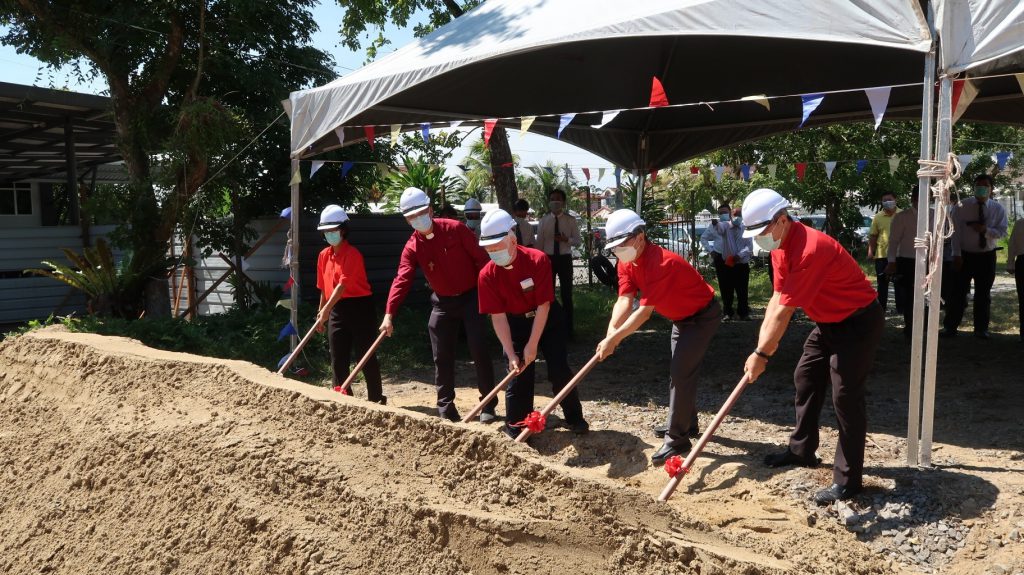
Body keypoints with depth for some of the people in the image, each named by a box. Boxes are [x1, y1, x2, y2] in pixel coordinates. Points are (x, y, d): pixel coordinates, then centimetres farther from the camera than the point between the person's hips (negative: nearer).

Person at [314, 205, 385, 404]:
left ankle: (376, 399, 10)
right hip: (337, 310, 7)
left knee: (366, 357, -1)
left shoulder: (352, 254, -13)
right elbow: (323, 288, 16)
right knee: (338, 359, 8)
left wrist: (326, 310, -28)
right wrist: (321, 313, 16)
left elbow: (343, 285, -22)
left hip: (359, 307, -7)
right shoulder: (323, 255, 10)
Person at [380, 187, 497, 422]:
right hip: (443, 303, 3)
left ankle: (488, 404, 7)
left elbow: (480, 258, -9)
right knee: (442, 357, 4)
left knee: (479, 351, -4)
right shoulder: (412, 247, -5)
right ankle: (445, 407, 15)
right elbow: (402, 280, -15)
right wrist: (389, 314, -25)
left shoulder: (455, 228, -11)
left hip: (471, 297, -3)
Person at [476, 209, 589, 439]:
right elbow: (498, 317, -17)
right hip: (515, 324, 1)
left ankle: (574, 418, 17)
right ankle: (516, 427, 12)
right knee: (518, 374, -2)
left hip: (547, 319, -1)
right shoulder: (487, 275, -20)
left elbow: (543, 305, -22)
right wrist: (511, 354, -21)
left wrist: (532, 345, -22)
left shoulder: (538, 260, -26)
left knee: (559, 370, -2)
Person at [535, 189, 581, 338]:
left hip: (565, 259, -1)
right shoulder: (544, 220, -1)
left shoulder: (570, 220, -2)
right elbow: (539, 242, 1)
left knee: (567, 294, 8)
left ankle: (568, 327, 19)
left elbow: (579, 241, -1)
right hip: (548, 258, 1)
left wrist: (567, 240, -20)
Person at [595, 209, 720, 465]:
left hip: (703, 316, -9)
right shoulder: (626, 263, -7)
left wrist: (613, 339, -40)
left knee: (680, 374, -15)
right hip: (681, 317, 10)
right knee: (680, 372, 19)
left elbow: (644, 311, -37)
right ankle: (687, 423, 37)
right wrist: (611, 331, -34)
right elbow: (624, 300, -17)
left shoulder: (661, 263, -34)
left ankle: (677, 440, -8)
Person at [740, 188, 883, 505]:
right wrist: (765, 343, -6)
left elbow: (785, 311, -29)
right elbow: (777, 298, 1)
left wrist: (761, 354, -23)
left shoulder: (810, 250, -32)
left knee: (845, 395, -10)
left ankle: (848, 480, -1)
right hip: (829, 321, 10)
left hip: (858, 322, -10)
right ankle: (801, 450, 31)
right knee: (805, 379, 16)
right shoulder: (780, 246, -1)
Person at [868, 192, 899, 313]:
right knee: (882, 283, 7)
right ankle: (881, 307, 14)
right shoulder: (878, 217, 2)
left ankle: (900, 307, 16)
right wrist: (870, 251, -4)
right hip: (881, 255, 0)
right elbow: (873, 236, 4)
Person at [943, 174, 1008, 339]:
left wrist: (986, 230, -24)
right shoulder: (962, 206, -6)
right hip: (964, 255, -2)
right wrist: (957, 254, -12)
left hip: (987, 256, 2)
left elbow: (1002, 232, -5)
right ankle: (949, 327, 7)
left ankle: (981, 329, 20)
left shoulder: (998, 208, 0)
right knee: (958, 292, -1)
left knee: (983, 294, 9)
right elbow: (955, 231, -7)